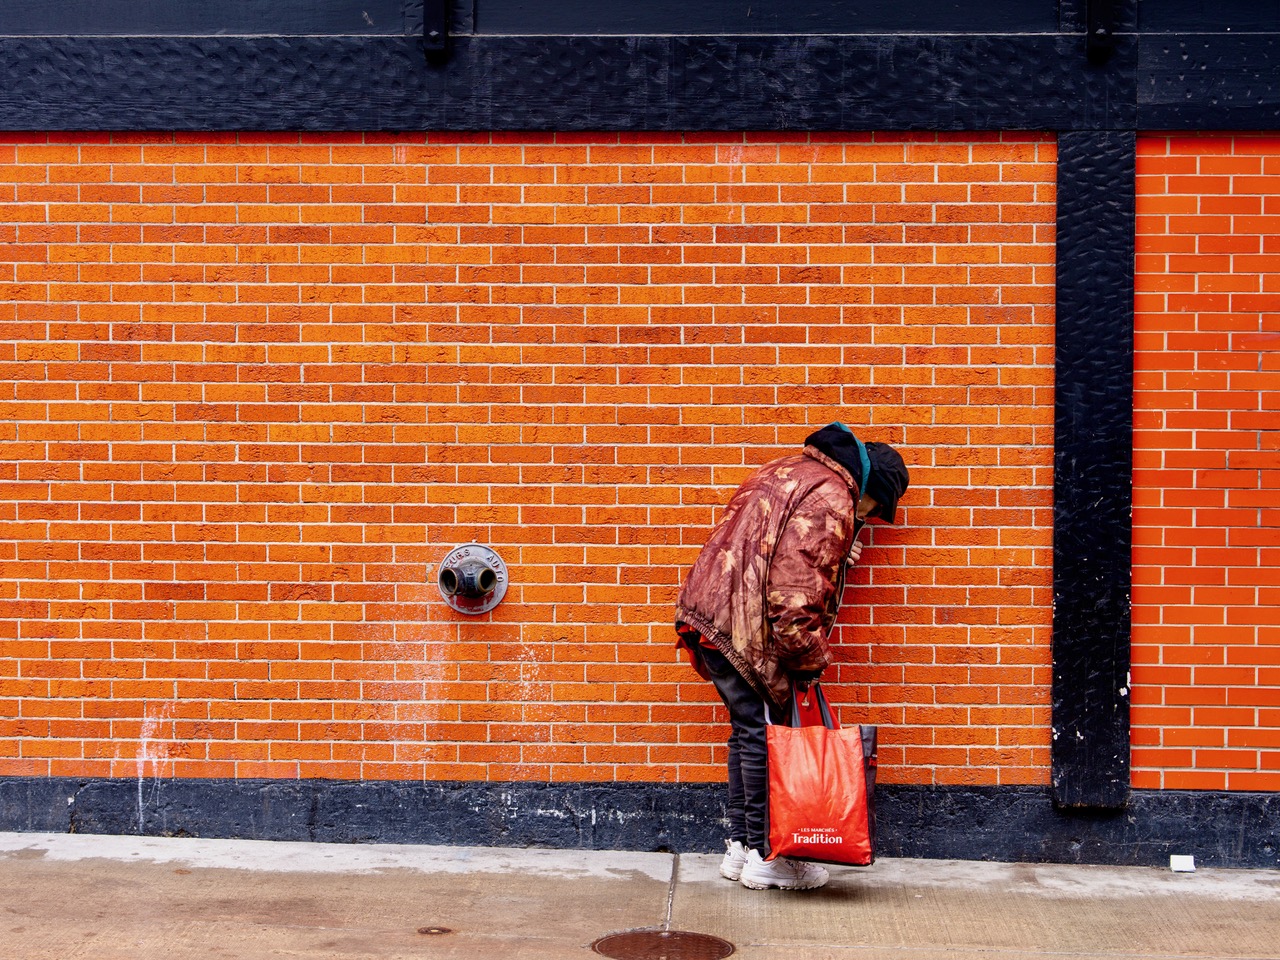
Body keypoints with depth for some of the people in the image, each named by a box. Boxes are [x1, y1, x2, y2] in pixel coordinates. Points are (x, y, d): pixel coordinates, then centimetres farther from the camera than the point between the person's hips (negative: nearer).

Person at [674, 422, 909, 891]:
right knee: (762, 734, -1)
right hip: (745, 625, -10)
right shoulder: (830, 500, -12)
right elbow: (799, 592, -19)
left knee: (748, 729, 16)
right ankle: (764, 856, 6)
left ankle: (740, 846, 22)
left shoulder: (788, 470, 19)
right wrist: (811, 659, -9)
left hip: (707, 609, 10)